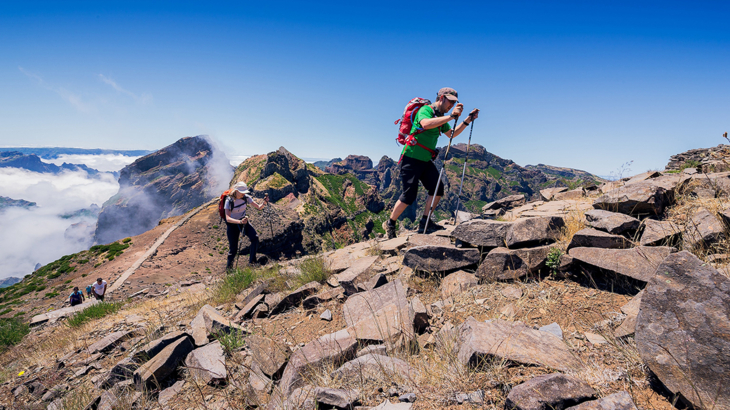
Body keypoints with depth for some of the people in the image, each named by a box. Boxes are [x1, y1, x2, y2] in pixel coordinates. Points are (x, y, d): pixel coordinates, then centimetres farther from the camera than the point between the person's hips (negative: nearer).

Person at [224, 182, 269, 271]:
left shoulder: (246, 197, -13)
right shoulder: (229, 200, -24)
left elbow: (259, 207, -14)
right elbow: (228, 218, -34)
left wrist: (264, 203, -36)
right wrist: (240, 222, -51)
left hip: (243, 221, 4)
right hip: (232, 224, -4)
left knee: (255, 238, -19)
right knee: (233, 249, -1)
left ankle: (252, 261, -5)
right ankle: (228, 267, 27)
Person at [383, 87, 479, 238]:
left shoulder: (440, 117, 16)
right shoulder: (425, 110, -12)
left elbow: (451, 134, 23)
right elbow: (426, 124, -35)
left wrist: (468, 120, 13)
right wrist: (451, 116, -36)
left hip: (426, 160, 9)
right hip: (411, 159, -9)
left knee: (437, 189, -3)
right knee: (409, 195, -9)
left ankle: (424, 222, 9)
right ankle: (390, 223, 9)